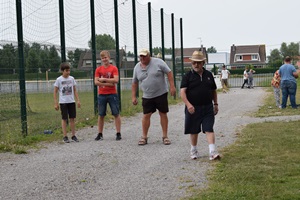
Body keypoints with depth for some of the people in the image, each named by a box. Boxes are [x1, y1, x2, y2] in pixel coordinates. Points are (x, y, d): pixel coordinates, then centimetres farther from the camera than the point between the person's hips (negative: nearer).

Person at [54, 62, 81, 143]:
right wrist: (56, 103, -6)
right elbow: (55, 92, -2)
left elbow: (75, 90, 11)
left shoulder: (72, 78, 5)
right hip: (63, 102, -3)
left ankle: (73, 135, 13)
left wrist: (78, 100, 5)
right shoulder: (59, 80, -5)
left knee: (72, 118, 5)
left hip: (71, 101, 3)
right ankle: (65, 136, 5)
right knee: (64, 119, 1)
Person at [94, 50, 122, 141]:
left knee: (116, 114, 0)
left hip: (112, 94, -2)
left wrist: (104, 79, -14)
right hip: (101, 95, 2)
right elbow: (96, 82, -5)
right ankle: (100, 134, 13)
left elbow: (116, 80, -14)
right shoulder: (98, 69, 5)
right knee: (101, 115, 7)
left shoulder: (114, 68, -2)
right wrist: (108, 84, -14)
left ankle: (118, 133, 4)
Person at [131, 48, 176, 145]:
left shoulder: (158, 62, -7)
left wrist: (172, 86, -13)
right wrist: (133, 97, 6)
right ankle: (144, 137, 10)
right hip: (147, 97, 2)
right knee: (146, 115, 0)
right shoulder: (137, 67, 4)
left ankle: (165, 136, 10)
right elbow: (134, 83, 11)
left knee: (163, 114, 3)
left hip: (161, 94, -2)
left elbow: (169, 73, -6)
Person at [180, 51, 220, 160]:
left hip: (208, 107, 2)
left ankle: (212, 152, -13)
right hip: (193, 108, -2)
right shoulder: (188, 76, -3)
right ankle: (194, 151, 26)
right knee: (194, 131, 10)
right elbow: (182, 92, -12)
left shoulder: (209, 75, 8)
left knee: (209, 129, -7)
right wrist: (188, 104, -25)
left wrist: (215, 104, 15)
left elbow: (214, 90, 18)